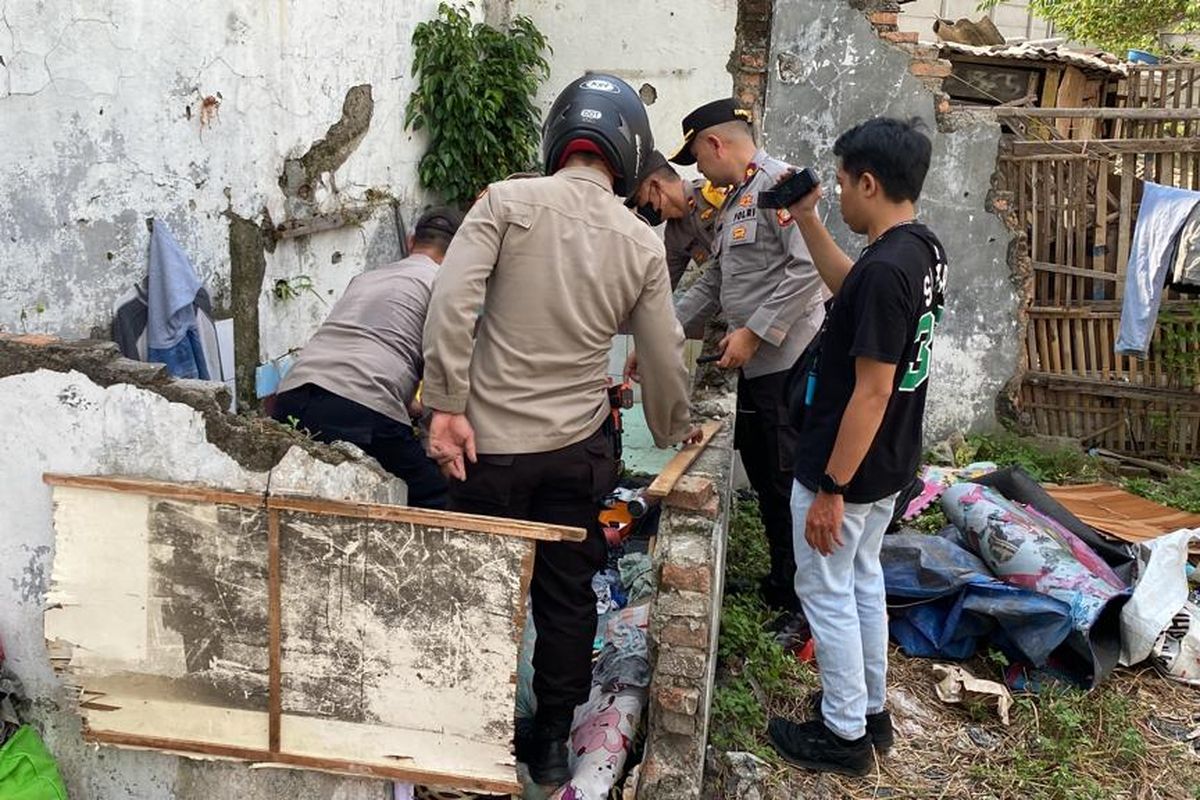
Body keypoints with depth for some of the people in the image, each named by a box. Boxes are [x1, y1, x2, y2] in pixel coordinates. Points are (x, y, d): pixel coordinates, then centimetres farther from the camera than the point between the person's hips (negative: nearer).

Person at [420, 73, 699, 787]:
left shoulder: (507, 201, -7)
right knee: (567, 596, 16)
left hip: (493, 442, -2)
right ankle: (552, 744, 29)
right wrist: (676, 431, 23)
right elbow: (665, 357, 6)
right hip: (580, 447, 2)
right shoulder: (643, 244, 0)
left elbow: (453, 304, -18)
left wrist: (448, 405, -12)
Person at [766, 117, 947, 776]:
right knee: (862, 580, 23)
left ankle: (844, 734, 22)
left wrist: (830, 490, -21)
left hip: (846, 469, -9)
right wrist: (807, 221, 16)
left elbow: (871, 393, -27)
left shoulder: (885, 269, -29)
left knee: (826, 594, 7)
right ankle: (870, 710, 37)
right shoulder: (923, 250, 1)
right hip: (887, 465, 9)